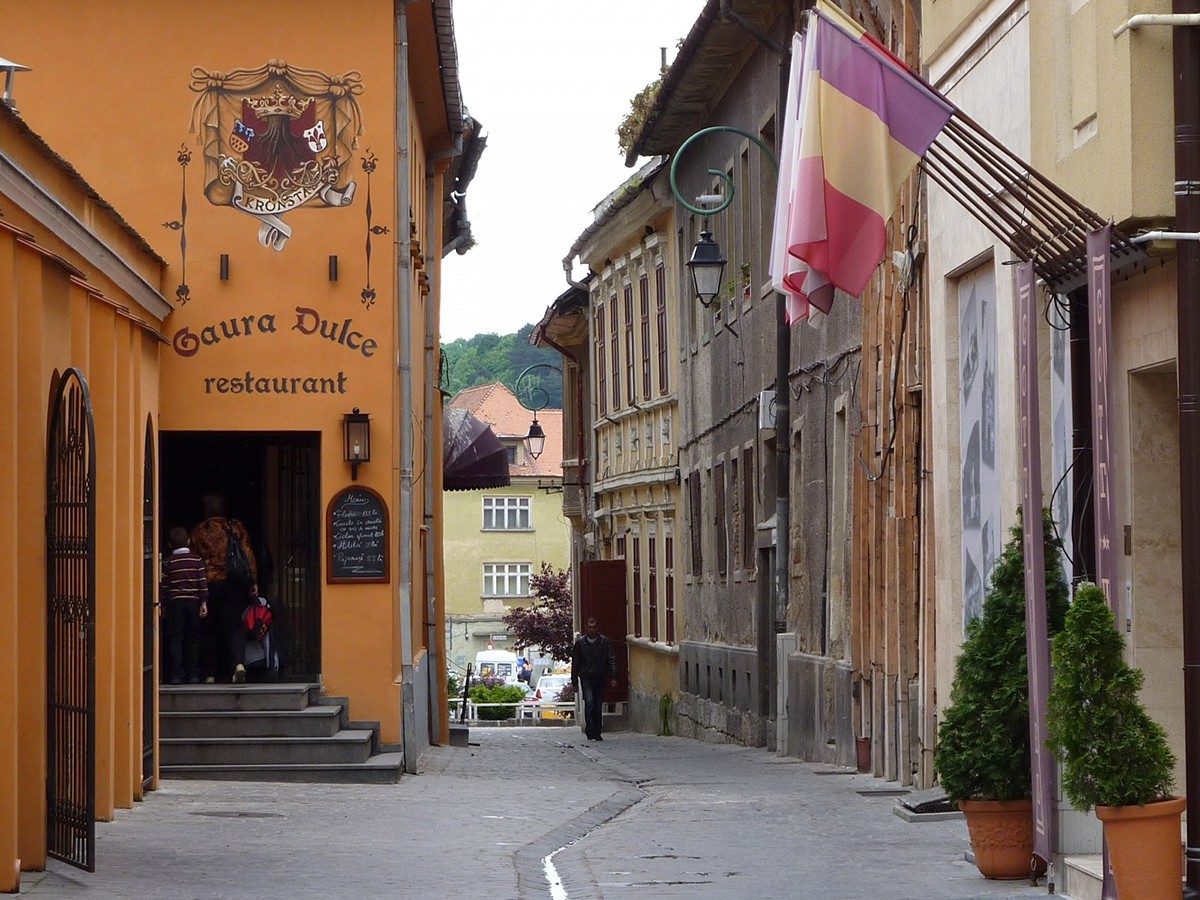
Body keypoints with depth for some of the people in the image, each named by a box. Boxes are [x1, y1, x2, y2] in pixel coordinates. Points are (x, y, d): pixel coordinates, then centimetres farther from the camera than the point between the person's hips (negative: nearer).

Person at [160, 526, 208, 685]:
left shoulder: (168, 563, 1)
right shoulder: (196, 560, 1)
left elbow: (163, 585, 3)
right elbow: (203, 582, -2)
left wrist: (162, 605, 11)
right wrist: (204, 602, 1)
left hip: (174, 603, -1)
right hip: (193, 602, 1)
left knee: (175, 640, 0)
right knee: (193, 639, 9)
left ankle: (176, 675, -7)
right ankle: (193, 675, 8)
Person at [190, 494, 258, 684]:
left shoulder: (198, 532, 1)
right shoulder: (236, 528, 3)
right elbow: (249, 556, 0)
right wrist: (253, 582, 3)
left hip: (209, 584, -1)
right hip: (234, 584, 1)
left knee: (210, 628, 9)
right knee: (234, 626, 0)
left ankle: (210, 674, 11)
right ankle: (239, 663, -23)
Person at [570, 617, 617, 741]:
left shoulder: (604, 642, 2)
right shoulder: (580, 642, 3)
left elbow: (612, 660, 1)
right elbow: (575, 662, 8)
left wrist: (613, 677, -9)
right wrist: (574, 681, 6)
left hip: (600, 679, 1)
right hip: (586, 678, -1)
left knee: (598, 706, 5)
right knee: (589, 702, -17)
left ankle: (597, 733, 15)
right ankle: (590, 731, -16)